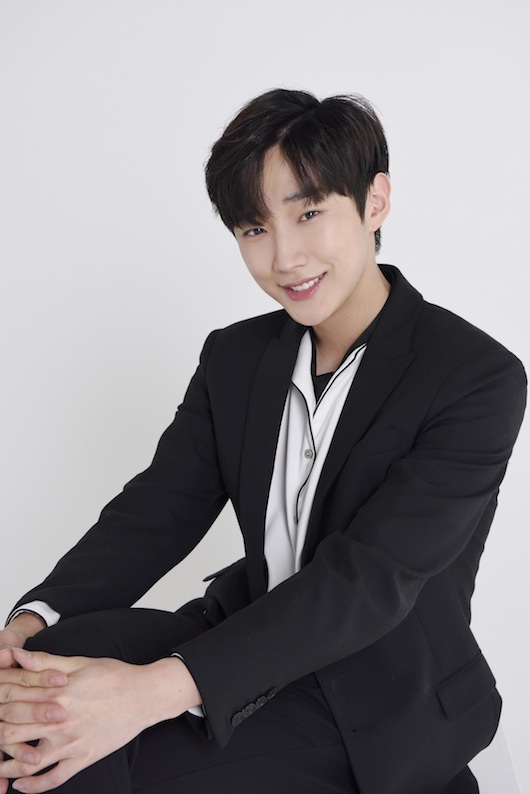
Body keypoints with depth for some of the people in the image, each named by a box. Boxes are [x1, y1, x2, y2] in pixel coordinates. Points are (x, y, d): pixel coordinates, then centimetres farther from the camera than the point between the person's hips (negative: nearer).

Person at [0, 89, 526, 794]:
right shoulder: (234, 358, 4)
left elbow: (373, 576, -26)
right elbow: (161, 506, -4)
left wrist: (158, 688, -35)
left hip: (384, 709, -4)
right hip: (250, 643, 5)